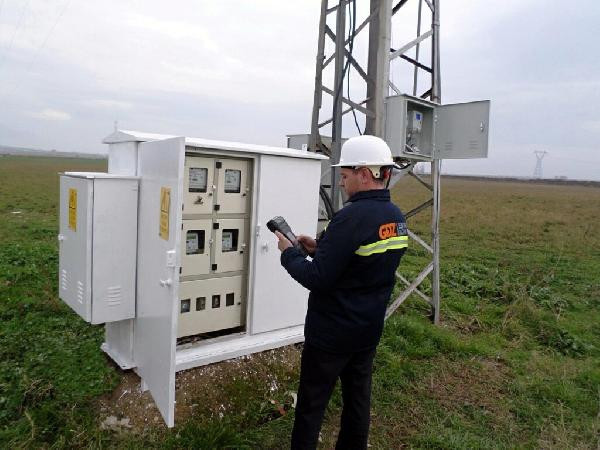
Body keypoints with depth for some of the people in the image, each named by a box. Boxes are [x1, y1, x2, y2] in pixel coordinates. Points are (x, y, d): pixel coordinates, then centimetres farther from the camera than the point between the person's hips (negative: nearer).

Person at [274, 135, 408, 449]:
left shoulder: (351, 217, -25)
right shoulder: (396, 218, 2)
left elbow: (317, 280, -24)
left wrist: (288, 252, -8)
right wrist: (320, 248, 5)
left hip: (332, 332, -8)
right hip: (369, 329, 8)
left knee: (311, 405, 10)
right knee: (358, 398, 21)